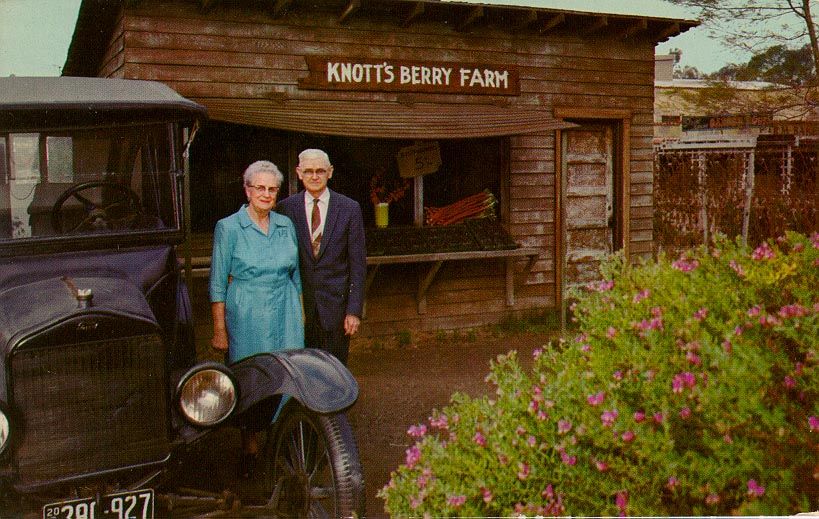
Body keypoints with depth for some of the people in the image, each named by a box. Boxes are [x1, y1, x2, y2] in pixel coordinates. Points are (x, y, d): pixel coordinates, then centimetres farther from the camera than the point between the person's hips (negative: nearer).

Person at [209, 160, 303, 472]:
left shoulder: (286, 225, 8)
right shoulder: (228, 228, -4)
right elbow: (217, 284, -3)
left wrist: (300, 314, 13)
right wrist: (219, 330, -6)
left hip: (286, 316, 3)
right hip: (247, 317, -3)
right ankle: (250, 449, 19)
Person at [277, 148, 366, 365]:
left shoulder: (349, 208, 1)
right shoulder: (286, 208, 2)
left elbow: (357, 264, 0)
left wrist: (354, 310, -5)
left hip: (336, 305, 0)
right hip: (298, 305, 1)